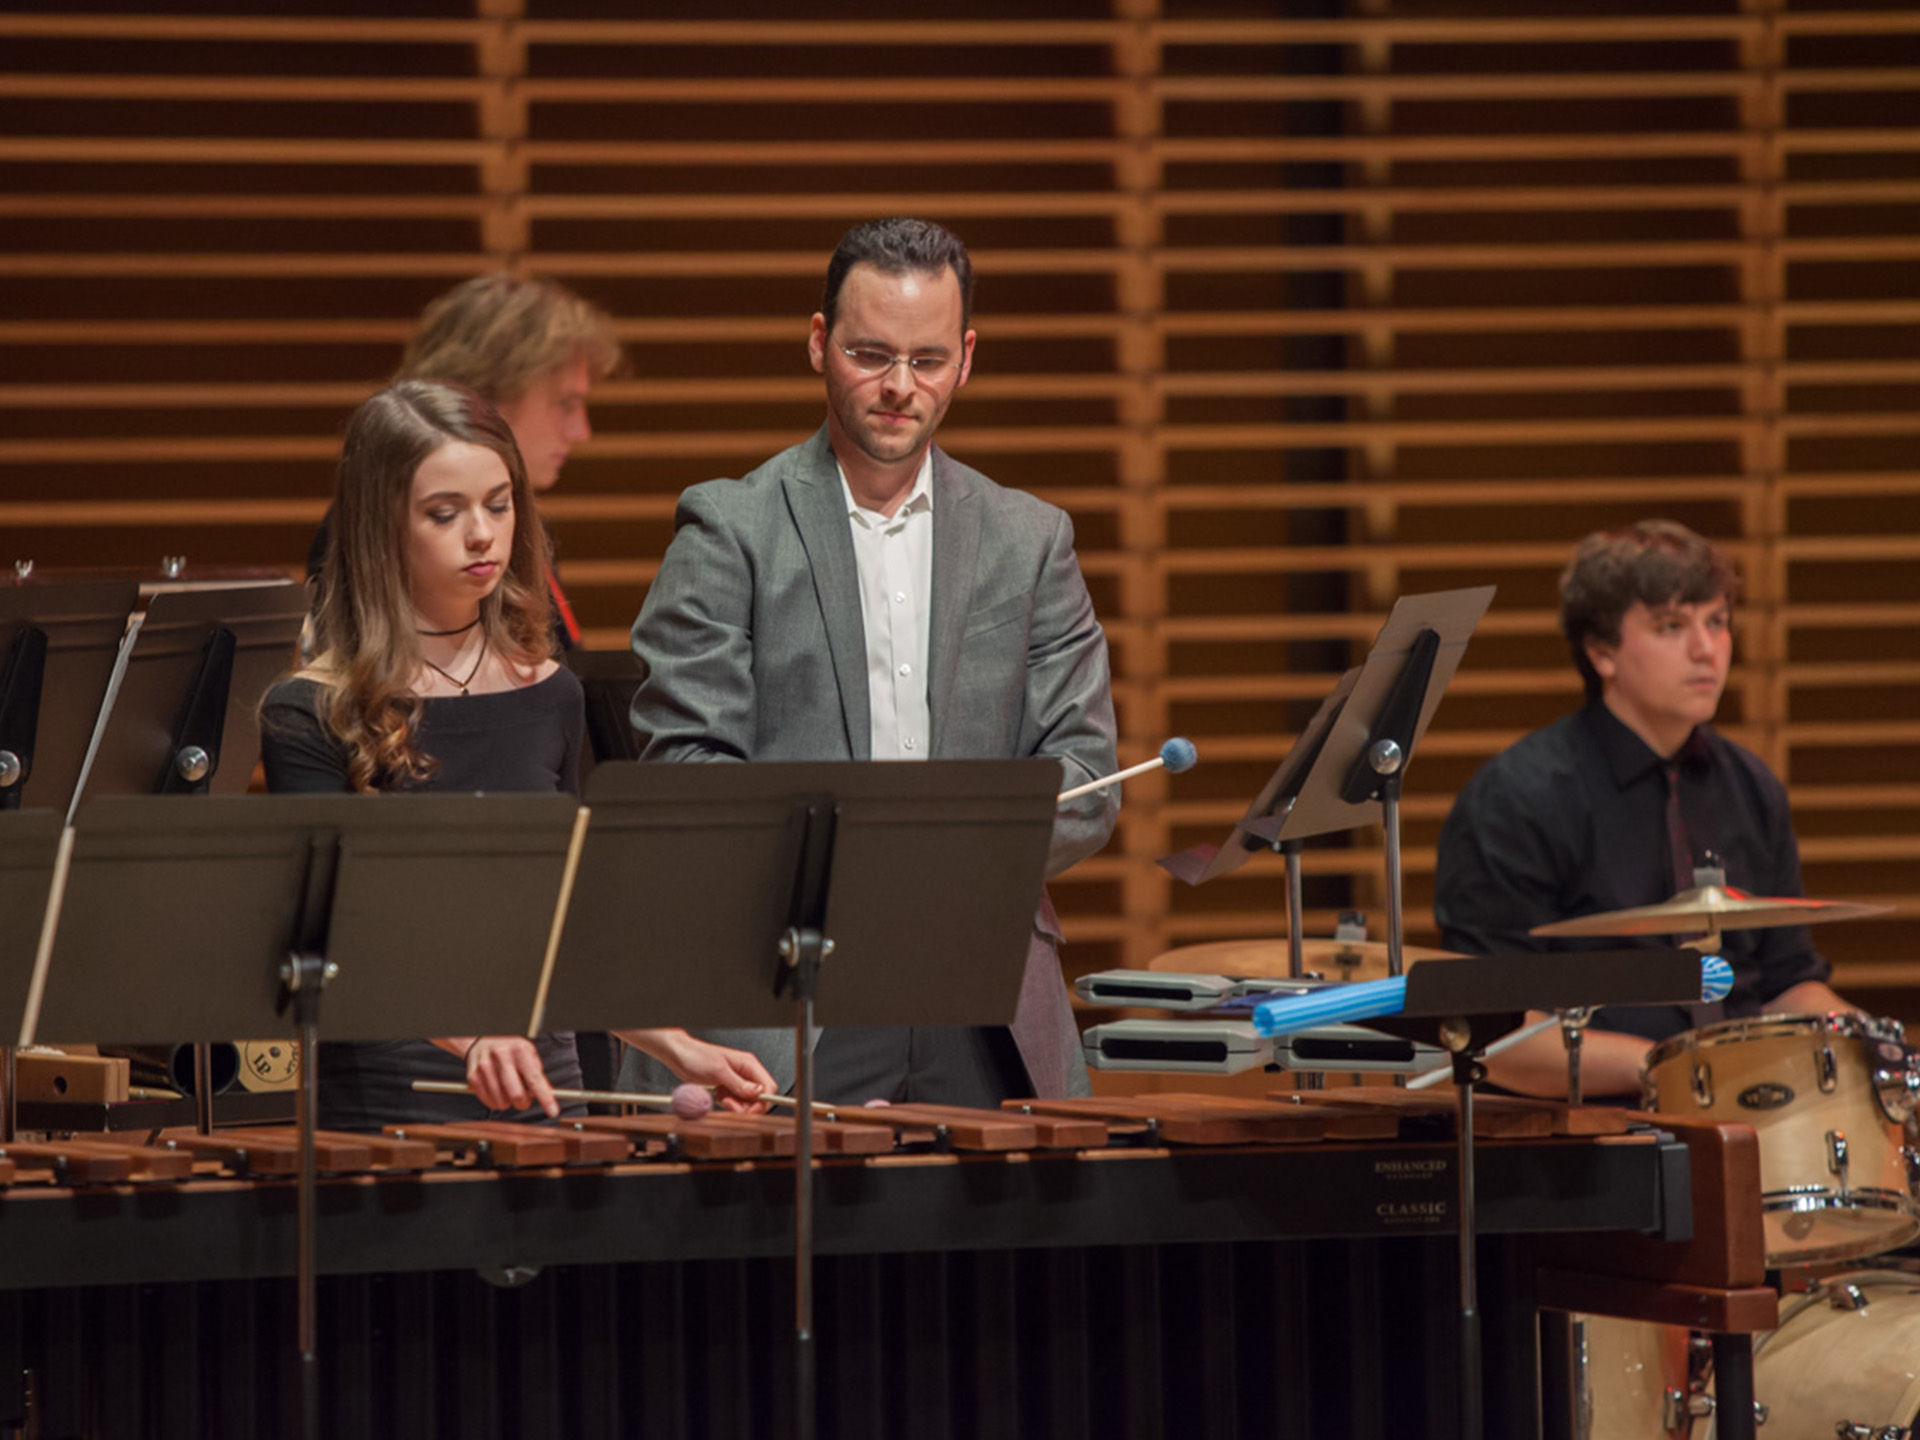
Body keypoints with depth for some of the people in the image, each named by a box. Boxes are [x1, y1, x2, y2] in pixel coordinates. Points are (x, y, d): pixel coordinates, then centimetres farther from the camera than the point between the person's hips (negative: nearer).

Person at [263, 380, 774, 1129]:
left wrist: (679, 1049, 5)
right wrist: (470, 1036, -32)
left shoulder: (550, 696, 10)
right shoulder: (311, 716, -6)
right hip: (379, 1106, -4)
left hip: (540, 1099, 4)